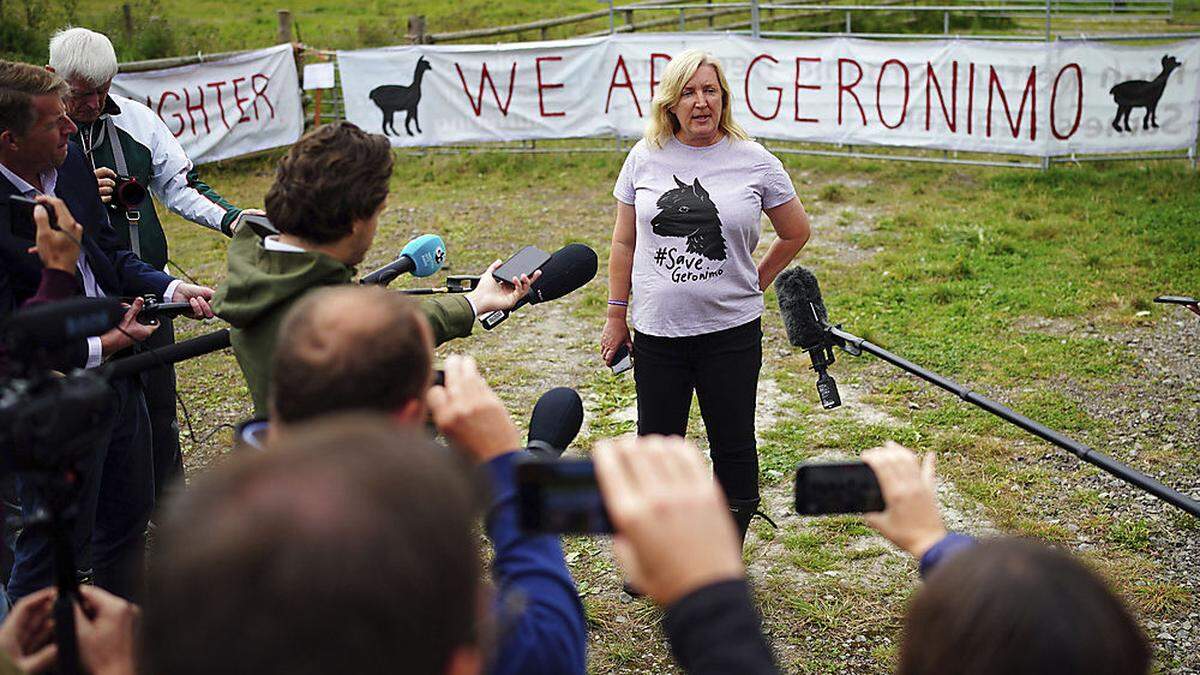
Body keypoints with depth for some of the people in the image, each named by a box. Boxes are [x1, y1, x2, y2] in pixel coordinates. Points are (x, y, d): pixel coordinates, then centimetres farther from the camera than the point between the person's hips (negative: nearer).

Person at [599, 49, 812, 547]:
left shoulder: (754, 162, -2)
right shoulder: (645, 157, 2)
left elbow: (796, 232, 12)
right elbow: (624, 244, 9)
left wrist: (752, 284, 9)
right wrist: (615, 317, 9)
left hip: (731, 332, -1)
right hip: (656, 333, 1)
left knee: (733, 449, 8)